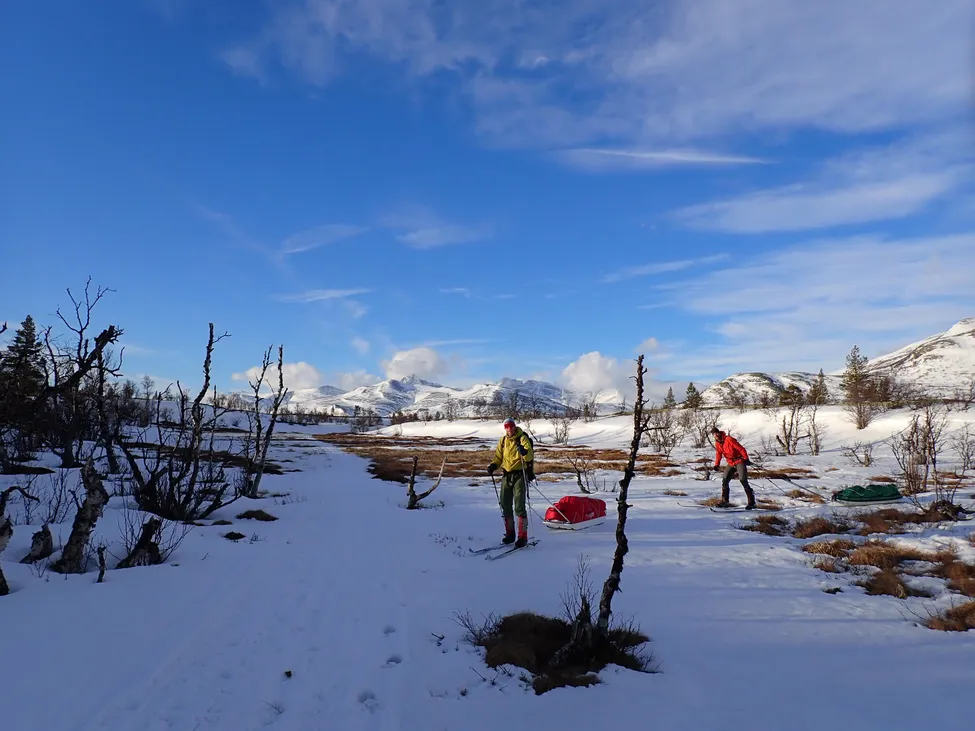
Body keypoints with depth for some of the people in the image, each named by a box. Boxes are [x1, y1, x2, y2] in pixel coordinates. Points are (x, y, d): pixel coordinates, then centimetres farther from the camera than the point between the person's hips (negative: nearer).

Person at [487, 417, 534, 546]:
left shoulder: (522, 438, -8)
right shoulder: (502, 441, 8)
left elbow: (530, 456, -18)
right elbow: (498, 457, 17)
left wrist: (524, 452, -40)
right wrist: (493, 466, -2)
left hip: (519, 474, -6)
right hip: (506, 475, 6)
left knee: (519, 506, -9)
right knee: (505, 505, 9)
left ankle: (523, 537, -1)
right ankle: (510, 534, 23)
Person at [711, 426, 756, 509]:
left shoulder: (729, 439, -20)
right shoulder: (717, 443, 2)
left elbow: (741, 449, -19)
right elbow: (718, 453, 15)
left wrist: (746, 459, -24)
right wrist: (717, 464, 7)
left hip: (740, 461, -7)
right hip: (731, 463, 7)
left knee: (743, 480, -18)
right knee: (725, 481, 2)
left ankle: (751, 502, -12)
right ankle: (725, 501, 13)